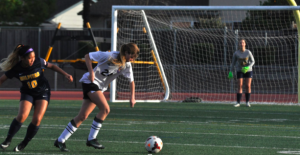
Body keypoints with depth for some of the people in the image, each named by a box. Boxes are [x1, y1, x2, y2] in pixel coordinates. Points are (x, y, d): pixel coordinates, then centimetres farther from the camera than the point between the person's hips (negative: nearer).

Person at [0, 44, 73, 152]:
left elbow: (51, 66, 2)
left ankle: (24, 143, 2)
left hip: (43, 92, 0)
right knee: (22, 116, -24)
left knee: (37, 119, -16)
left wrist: (65, 74, -2)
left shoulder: (38, 62, -17)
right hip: (27, 93, 0)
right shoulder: (15, 69, -17)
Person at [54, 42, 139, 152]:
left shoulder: (127, 66, 1)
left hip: (100, 88, 7)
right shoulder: (110, 56, -18)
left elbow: (131, 81, 12)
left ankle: (60, 141, 5)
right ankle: (91, 139, -14)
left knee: (82, 116, 0)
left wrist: (132, 97, 3)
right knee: (105, 109, -22)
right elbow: (88, 56, -11)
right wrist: (91, 72, -21)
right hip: (90, 81, -7)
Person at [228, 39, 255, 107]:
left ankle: (247, 102, 8)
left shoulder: (248, 52, -8)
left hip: (248, 71, 0)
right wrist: (230, 71, -2)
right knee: (240, 86, -8)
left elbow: (253, 61, -5)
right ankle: (238, 102, -6)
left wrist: (248, 67, -23)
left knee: (248, 86, -2)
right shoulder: (236, 53, -6)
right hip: (240, 71, 0)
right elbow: (233, 63, 3)